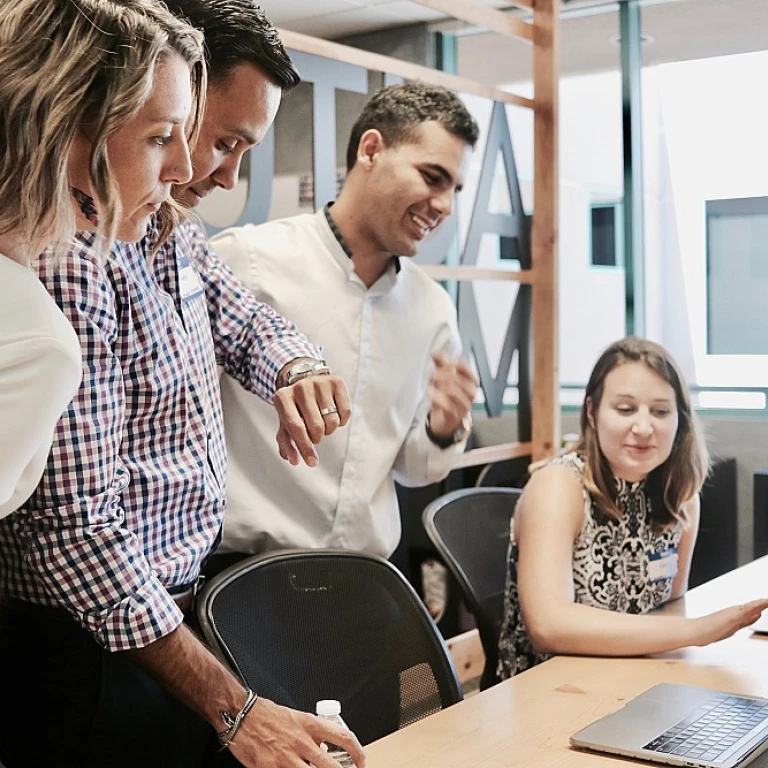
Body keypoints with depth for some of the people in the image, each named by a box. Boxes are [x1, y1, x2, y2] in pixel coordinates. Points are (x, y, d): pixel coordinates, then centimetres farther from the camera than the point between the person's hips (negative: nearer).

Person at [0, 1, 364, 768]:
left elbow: (248, 323, 21)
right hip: (96, 655, -8)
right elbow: (74, 525, -27)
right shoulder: (70, 263, -24)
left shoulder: (175, 235, 4)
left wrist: (300, 372, -5)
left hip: (182, 611, 8)